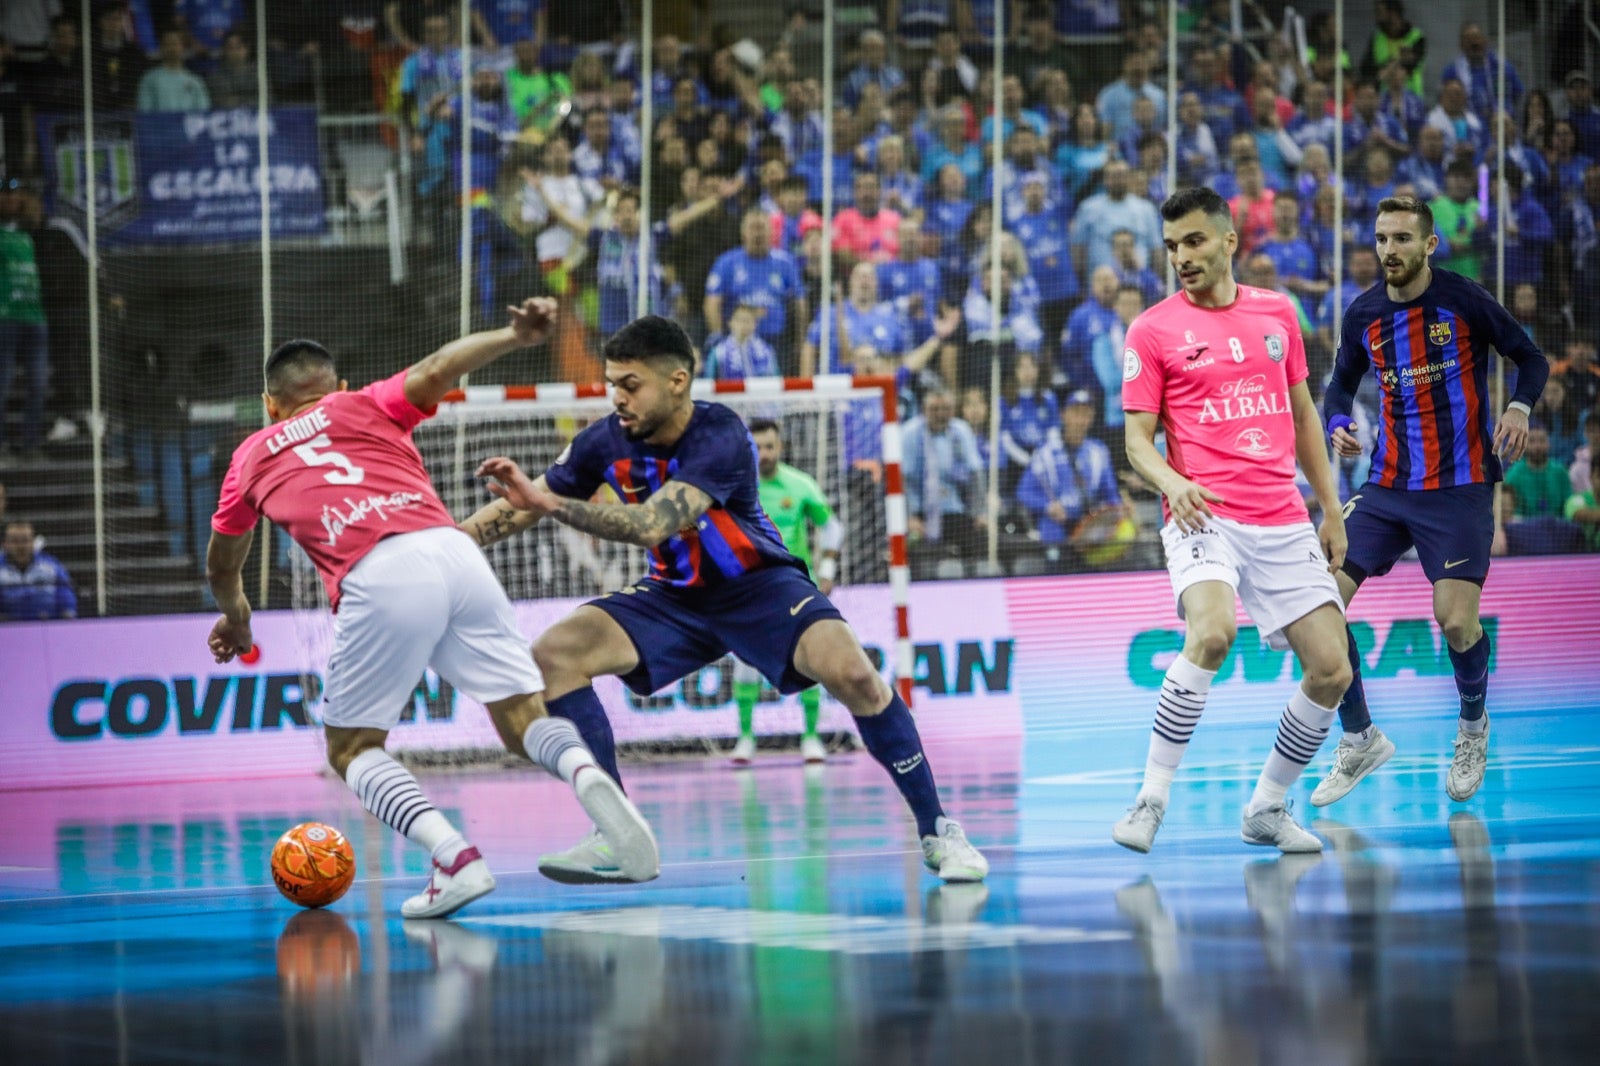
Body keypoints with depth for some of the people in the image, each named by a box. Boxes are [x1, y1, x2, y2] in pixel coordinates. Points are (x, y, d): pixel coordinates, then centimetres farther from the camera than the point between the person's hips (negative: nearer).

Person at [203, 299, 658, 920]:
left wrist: (236, 615, 65)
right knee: (524, 723, 8)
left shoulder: (252, 456, 30)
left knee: (352, 751, 12)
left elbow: (222, 567, 45)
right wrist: (517, 335, 3)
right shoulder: (363, 407, 29)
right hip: (454, 551, 2)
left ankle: (453, 854, -14)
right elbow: (436, 369, 7)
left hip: (377, 583, -2)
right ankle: (585, 773, -28)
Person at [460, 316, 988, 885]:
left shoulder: (720, 436, -28)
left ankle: (937, 831, -12)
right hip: (675, 596, 5)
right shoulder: (607, 441, -11)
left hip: (759, 586, -5)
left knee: (851, 673, -30)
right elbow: (523, 506, 2)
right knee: (554, 653, -16)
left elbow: (653, 524, -41)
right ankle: (617, 839, -13)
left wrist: (547, 501, -46)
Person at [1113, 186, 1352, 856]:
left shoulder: (1277, 313, 13)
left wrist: (1331, 510, 19)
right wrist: (1171, 482, -21)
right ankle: (1152, 799, -22)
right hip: (1205, 517, -4)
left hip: (1284, 522, 4)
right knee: (1211, 632, -32)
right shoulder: (1153, 330, 2)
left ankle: (1267, 809, 16)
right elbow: (1138, 440, 0)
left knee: (1331, 671, -4)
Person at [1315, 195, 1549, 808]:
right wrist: (1338, 425, -5)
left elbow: (1531, 358, 0)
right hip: (1387, 486, 4)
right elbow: (1342, 384, 17)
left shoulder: (1464, 301, -8)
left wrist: (1520, 406, -20)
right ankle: (1360, 740, 8)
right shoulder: (1364, 314, 3)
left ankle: (1473, 727, 18)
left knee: (1457, 621, -15)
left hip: (1461, 487, -4)